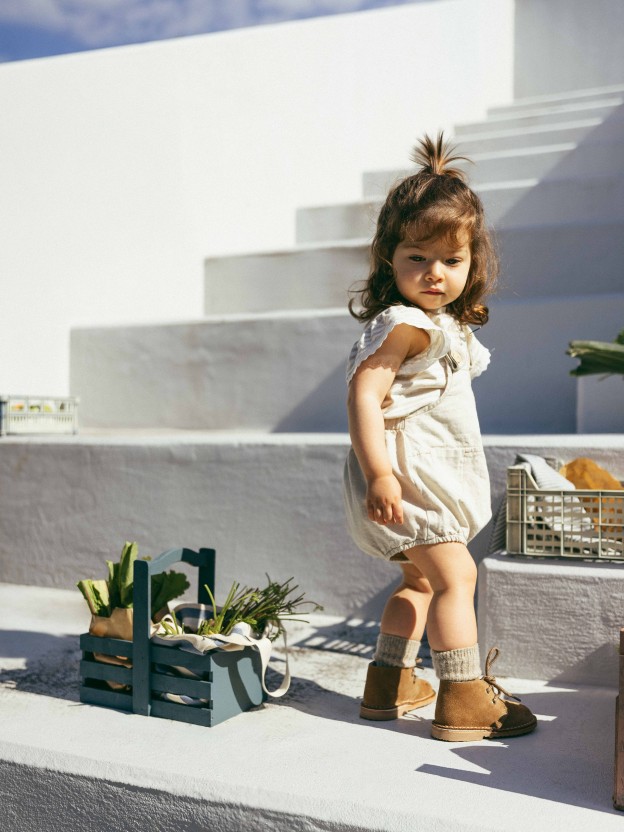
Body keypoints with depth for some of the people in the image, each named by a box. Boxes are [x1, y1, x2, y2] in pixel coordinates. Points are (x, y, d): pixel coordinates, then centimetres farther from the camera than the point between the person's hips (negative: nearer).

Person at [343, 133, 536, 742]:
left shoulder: (443, 324, 13)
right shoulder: (403, 325, -18)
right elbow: (362, 395, -26)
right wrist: (379, 472, -32)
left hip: (432, 474, 11)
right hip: (405, 472, -11)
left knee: (421, 579, 19)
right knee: (454, 575, -11)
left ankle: (389, 684, 30)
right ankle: (463, 702, -3)